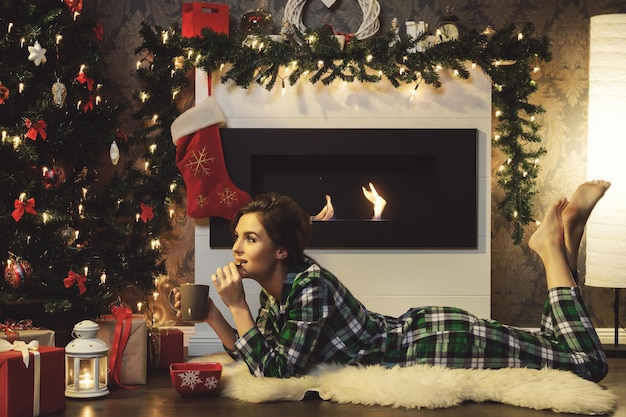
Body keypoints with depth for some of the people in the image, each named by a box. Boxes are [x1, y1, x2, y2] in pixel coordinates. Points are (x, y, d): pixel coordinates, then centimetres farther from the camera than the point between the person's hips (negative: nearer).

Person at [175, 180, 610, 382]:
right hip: (419, 334, 8)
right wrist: (213, 316, -4)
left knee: (588, 363, -4)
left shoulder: (309, 286, -27)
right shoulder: (276, 293, 0)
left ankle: (554, 245, 8)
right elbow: (256, 359, 7)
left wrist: (238, 307, -26)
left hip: (440, 342, -8)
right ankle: (561, 239, 22)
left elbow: (277, 370, -27)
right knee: (553, 350, 22)